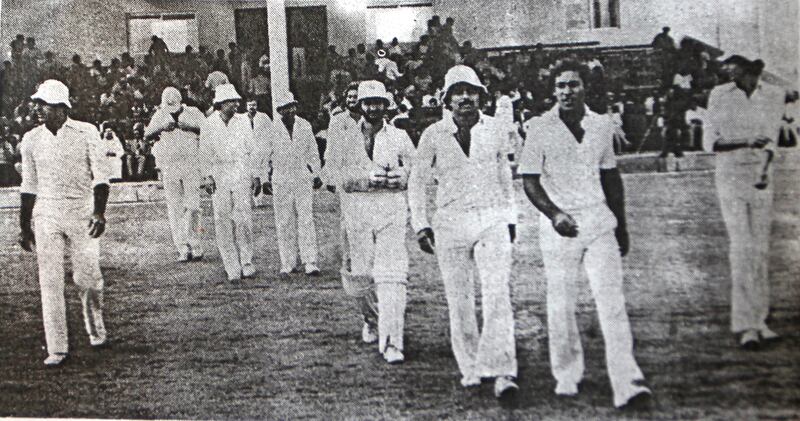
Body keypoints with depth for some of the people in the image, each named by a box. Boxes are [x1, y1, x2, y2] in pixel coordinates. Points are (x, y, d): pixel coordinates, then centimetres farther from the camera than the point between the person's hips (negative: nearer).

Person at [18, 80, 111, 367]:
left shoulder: (86, 133, -2)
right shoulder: (31, 139, 6)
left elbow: (100, 176, -2)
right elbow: (28, 186, 12)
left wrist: (99, 212, -13)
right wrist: (24, 226, 12)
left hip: (82, 213, -2)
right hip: (46, 216, 2)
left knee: (87, 278, 0)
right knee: (49, 282, -2)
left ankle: (96, 331, 26)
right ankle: (57, 349, 4)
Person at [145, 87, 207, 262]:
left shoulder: (193, 113, 6)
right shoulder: (160, 116, 10)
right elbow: (147, 135, 0)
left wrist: (187, 125, -19)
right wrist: (162, 127, -17)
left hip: (191, 164, -1)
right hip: (169, 166, 1)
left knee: (192, 205, -7)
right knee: (175, 208, -3)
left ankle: (193, 244, 7)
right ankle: (183, 249, 0)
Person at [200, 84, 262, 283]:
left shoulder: (243, 121, 8)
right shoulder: (208, 124, 4)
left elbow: (251, 150, 11)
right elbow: (205, 153, 5)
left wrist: (256, 175, 8)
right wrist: (207, 176, -6)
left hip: (241, 176, 1)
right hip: (219, 177, 0)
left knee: (244, 218, -10)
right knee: (223, 221, -2)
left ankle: (246, 262, 4)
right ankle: (232, 269, 3)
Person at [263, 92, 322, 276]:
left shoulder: (305, 126, 7)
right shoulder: (273, 129, 2)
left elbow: (313, 151, 15)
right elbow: (267, 156, 10)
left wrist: (316, 175, 13)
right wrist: (266, 178, 8)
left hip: (303, 179, 0)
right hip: (281, 181, 0)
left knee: (306, 219, -8)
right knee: (284, 222, 2)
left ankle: (310, 263, -8)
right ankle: (288, 264, 10)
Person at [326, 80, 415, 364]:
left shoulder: (399, 137, 9)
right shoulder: (345, 134, 9)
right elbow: (337, 171, 1)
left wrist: (400, 176, -15)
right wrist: (368, 176, -14)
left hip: (392, 206, -1)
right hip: (357, 208, 1)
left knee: (391, 275, -12)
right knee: (362, 275, 8)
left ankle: (392, 342, -11)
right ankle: (371, 320, 37)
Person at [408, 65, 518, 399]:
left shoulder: (495, 129, 6)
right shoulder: (434, 134, 1)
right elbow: (417, 181, 9)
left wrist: (509, 217, 18)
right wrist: (420, 225, 2)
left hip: (492, 221, 0)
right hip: (450, 224, 0)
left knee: (497, 295, -12)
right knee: (459, 300, 5)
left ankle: (502, 373, -13)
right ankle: (469, 369, 18)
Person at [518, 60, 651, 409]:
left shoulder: (602, 125, 9)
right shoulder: (539, 128, -1)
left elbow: (611, 177, 17)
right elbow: (530, 180, -2)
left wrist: (621, 225, 18)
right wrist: (554, 213, -18)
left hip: (599, 220, 2)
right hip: (559, 224, -2)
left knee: (612, 301, -7)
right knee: (561, 304, 5)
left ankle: (626, 383, -10)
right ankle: (566, 376, 21)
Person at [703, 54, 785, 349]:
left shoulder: (774, 95, 5)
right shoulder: (719, 95, 1)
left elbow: (770, 138, -1)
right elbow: (709, 142, -2)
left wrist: (764, 170, -18)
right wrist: (746, 142, -16)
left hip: (760, 177, 2)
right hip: (730, 178, -2)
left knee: (761, 249, 4)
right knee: (742, 246, -10)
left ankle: (759, 319, 16)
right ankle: (746, 325, -9)